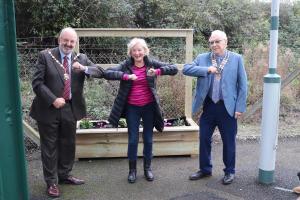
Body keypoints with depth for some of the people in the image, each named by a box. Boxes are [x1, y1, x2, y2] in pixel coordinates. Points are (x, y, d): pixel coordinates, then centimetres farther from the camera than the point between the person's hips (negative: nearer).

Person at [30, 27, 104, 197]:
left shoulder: (81, 58, 5)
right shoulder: (45, 56, -5)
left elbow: (100, 72, -5)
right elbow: (37, 82, -9)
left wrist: (84, 68, -23)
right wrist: (53, 100, -18)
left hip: (70, 109, 4)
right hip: (48, 109, -3)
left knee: (68, 144, 16)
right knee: (50, 146, 7)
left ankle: (64, 175, 36)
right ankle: (51, 182, 22)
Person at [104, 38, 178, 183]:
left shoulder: (151, 63, -3)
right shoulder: (126, 65, -4)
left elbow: (174, 69, -9)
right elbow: (107, 73, -14)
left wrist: (158, 72, -26)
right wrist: (126, 76, -27)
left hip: (149, 107, 1)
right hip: (132, 108, 0)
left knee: (148, 139, 11)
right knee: (133, 140, 6)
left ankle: (147, 168, 29)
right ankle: (132, 169, 23)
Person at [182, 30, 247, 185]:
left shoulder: (236, 59, 0)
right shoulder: (202, 58, 4)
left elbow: (242, 85, -1)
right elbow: (185, 69, -8)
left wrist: (240, 107, -7)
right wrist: (206, 69, -18)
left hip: (228, 107, -2)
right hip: (208, 106, 2)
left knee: (228, 142, 8)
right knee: (204, 139, 10)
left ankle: (229, 171, 27)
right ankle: (205, 169, 29)